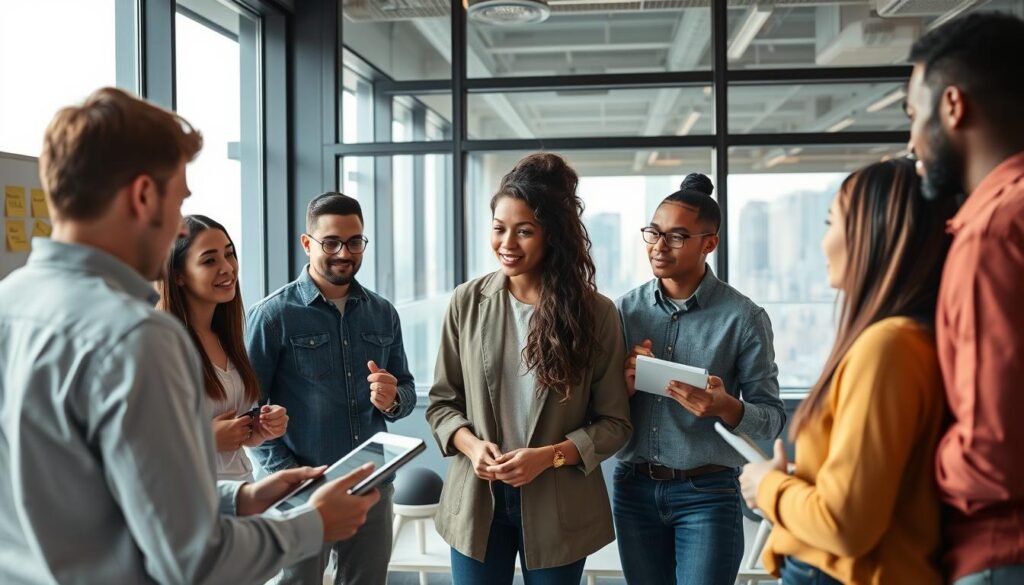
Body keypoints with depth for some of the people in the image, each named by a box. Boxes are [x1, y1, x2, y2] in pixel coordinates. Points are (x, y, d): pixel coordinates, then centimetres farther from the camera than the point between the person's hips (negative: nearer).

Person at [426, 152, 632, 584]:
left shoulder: (594, 313, -7)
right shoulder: (468, 301, -2)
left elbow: (614, 422, -4)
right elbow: (442, 401, 5)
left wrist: (549, 456, -18)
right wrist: (470, 444, -15)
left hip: (558, 509, -1)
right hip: (477, 501, 1)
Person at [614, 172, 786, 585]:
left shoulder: (743, 318, -8)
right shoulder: (626, 309, 1)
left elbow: (772, 418, -7)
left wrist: (726, 407, -26)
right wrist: (624, 385, -16)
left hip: (707, 493, -3)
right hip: (633, 488, 4)